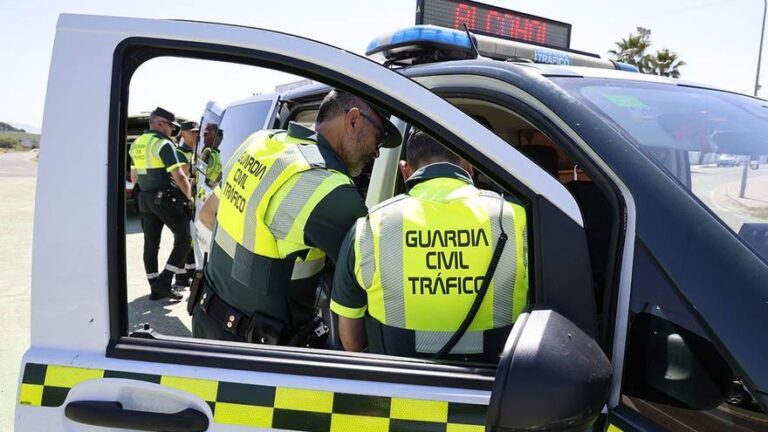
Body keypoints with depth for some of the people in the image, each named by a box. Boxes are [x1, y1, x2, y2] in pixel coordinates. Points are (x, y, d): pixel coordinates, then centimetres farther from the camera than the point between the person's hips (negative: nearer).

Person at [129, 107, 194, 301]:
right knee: (184, 239, 1)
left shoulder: (136, 145, 13)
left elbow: (133, 177, 21)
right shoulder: (164, 144, -13)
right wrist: (189, 196, -6)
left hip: (145, 200, 8)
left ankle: (155, 288, 15)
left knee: (151, 243, 10)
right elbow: (179, 176, -19)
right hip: (166, 199, -8)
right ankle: (163, 282, -6)